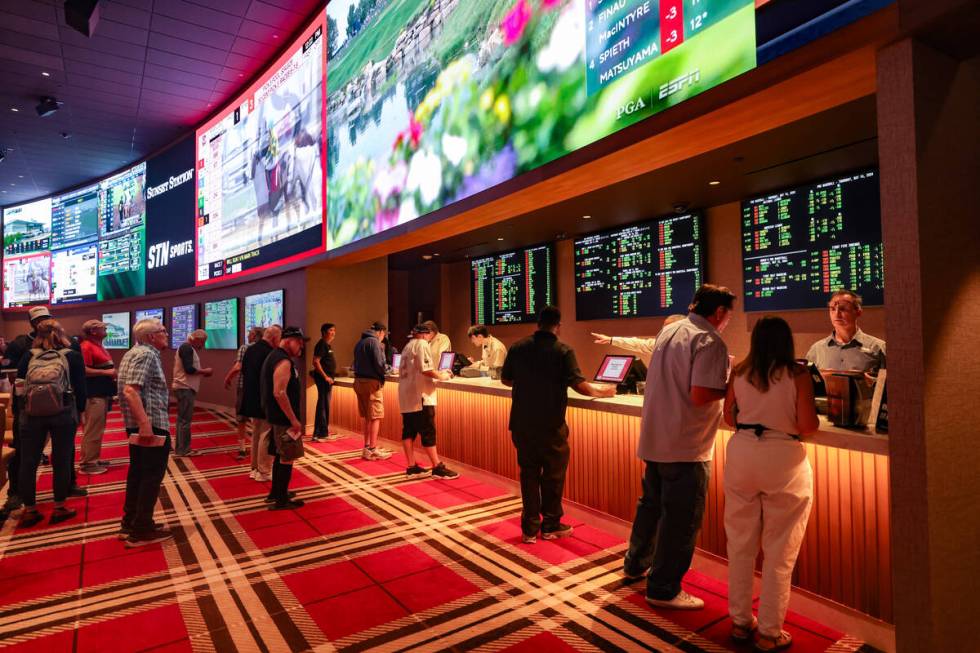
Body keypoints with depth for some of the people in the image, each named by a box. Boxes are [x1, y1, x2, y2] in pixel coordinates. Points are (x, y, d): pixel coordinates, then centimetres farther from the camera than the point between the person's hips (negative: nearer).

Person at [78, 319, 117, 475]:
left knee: (98, 429, 16)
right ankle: (87, 464, 2)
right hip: (93, 395, -10)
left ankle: (93, 459, 24)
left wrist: (111, 374, 13)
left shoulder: (98, 346, 17)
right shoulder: (87, 346, -14)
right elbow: (83, 370, -23)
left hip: (102, 393, 10)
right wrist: (106, 372, -19)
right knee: (92, 430, -5)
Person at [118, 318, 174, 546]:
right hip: (152, 426, -10)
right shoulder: (146, 355, -15)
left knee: (138, 474, 18)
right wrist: (145, 424, -30)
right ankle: (141, 531, 6)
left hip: (137, 426, 10)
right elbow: (130, 391, -27)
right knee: (152, 477, -1)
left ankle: (130, 524, 28)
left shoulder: (135, 353, 16)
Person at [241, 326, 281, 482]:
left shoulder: (250, 350, 7)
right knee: (266, 437, 1)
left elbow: (244, 371, 14)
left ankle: (255, 469, 26)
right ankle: (264, 472, 9)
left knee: (256, 435, 18)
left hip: (251, 400, 9)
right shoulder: (270, 353, -20)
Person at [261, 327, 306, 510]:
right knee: (287, 458, -1)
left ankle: (276, 492, 30)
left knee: (281, 455, 19)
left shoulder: (274, 356, 14)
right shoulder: (283, 361, -19)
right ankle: (281, 500, 7)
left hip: (277, 416, 10)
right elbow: (279, 393, -27)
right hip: (284, 418, -10)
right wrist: (293, 420, -23)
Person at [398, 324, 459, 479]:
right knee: (428, 432, -6)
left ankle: (412, 467, 13)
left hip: (406, 396, 9)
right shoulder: (422, 344, -8)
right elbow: (426, 369, -20)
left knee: (409, 431, 8)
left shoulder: (408, 346, 20)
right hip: (419, 396, -9)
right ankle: (437, 467, -2)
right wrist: (442, 376, -6)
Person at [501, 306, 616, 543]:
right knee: (553, 474, 12)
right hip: (551, 425, -3)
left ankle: (530, 528, 21)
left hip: (522, 423, 4)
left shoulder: (518, 348, 0)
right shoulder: (563, 351, -11)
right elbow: (579, 385, -16)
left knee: (529, 473, 14)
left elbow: (505, 379, 10)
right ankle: (550, 526, 25)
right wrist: (602, 392, 1)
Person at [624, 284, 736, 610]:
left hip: (653, 439, 9)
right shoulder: (710, 342, -17)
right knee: (681, 519, 5)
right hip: (685, 447, -8)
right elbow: (700, 396, -25)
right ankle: (663, 590, 17)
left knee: (651, 504, 23)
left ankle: (636, 564, 39)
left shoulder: (668, 331, 9)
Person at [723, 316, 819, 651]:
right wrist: (786, 424, 11)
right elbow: (808, 426, -10)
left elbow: (729, 417, 8)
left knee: (740, 544, 15)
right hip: (783, 460, -3)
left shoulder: (739, 372, 3)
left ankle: (740, 620, 28)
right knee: (779, 552, 10)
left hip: (741, 455, 3)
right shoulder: (797, 373, -6)